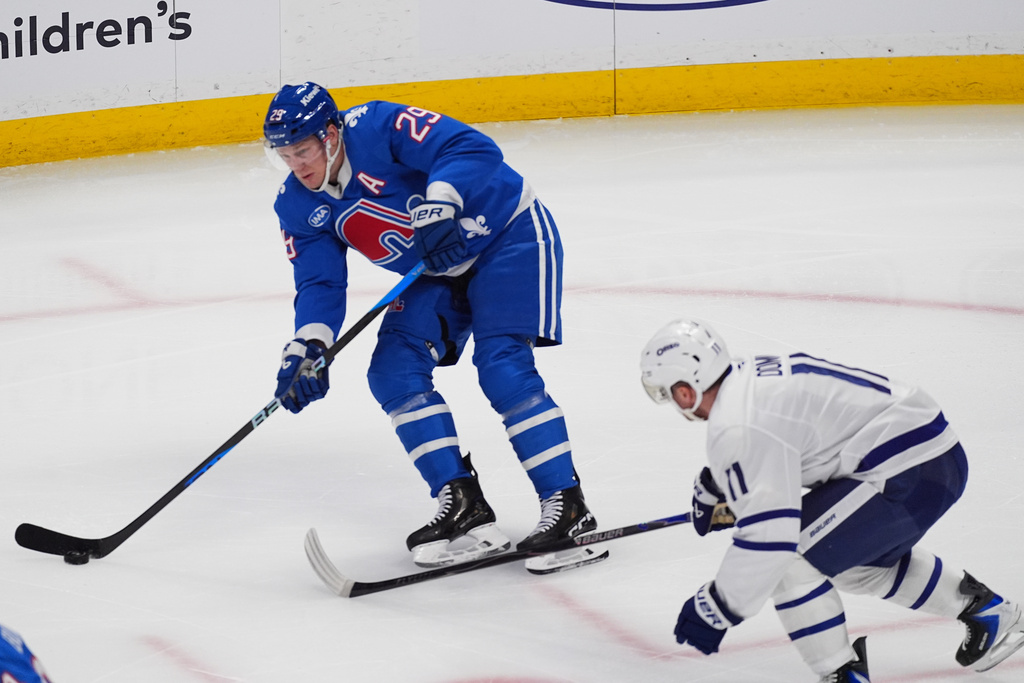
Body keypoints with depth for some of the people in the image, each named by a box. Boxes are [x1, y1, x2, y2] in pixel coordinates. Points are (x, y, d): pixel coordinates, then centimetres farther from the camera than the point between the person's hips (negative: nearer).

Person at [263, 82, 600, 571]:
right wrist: (308, 346, -25)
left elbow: (475, 150, -34)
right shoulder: (300, 207, -6)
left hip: (508, 234, -8)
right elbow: (319, 282, -9)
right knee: (393, 370, -8)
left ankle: (568, 507, -16)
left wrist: (439, 205, -48)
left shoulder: (379, 128, -27)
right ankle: (464, 506, -7)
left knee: (502, 366, -20)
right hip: (437, 273, 8)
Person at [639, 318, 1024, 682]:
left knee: (787, 561, -9)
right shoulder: (751, 373, 11)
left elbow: (768, 534, -24)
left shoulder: (736, 428, -18)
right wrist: (711, 487, 47)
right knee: (860, 560, 32)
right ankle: (988, 611, 43)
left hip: (907, 477, -10)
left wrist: (715, 609, -15)